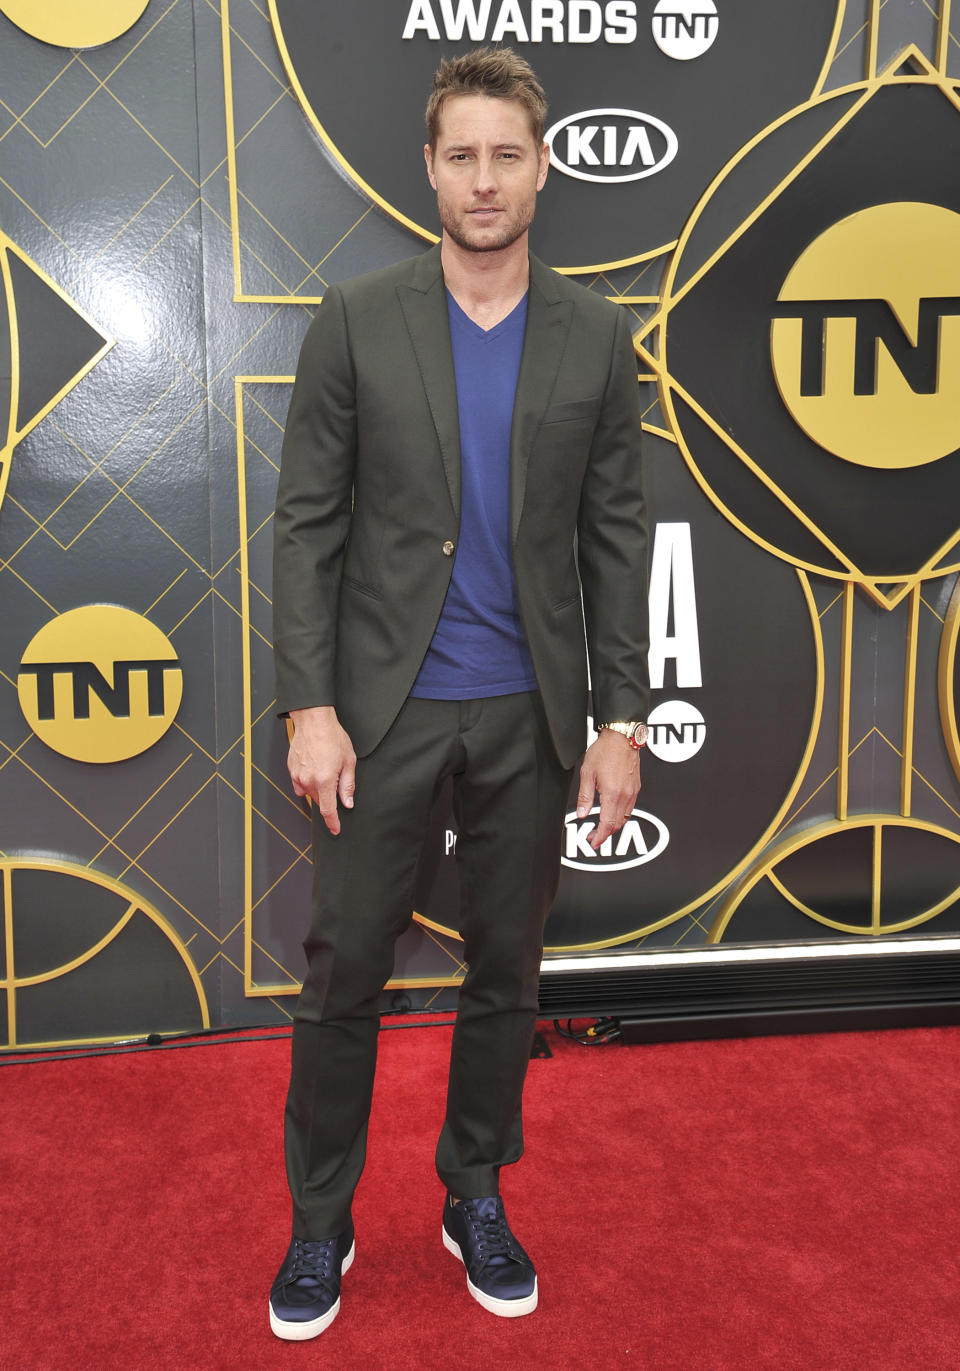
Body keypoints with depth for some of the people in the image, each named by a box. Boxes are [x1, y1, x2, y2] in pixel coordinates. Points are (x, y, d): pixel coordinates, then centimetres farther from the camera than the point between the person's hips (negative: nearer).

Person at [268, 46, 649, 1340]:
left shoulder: (596, 336, 2)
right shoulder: (356, 319, -2)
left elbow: (616, 538, 3)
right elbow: (308, 522, -3)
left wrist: (622, 721, -2)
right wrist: (310, 706, -10)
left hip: (529, 712, 2)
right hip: (385, 703, -1)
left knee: (506, 969, 13)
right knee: (345, 967, 6)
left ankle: (476, 1199, 33)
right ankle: (320, 1222, 26)